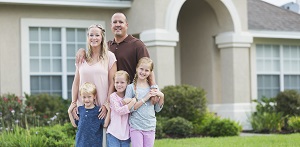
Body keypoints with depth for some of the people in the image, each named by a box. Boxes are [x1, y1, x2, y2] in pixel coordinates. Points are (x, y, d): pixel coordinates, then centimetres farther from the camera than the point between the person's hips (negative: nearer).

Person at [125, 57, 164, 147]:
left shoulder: (153, 87, 6)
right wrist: (145, 98, -17)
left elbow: (157, 109, 10)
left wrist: (161, 97, -6)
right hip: (136, 127, -3)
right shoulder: (131, 87, -5)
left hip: (150, 127, 4)